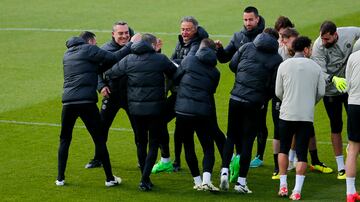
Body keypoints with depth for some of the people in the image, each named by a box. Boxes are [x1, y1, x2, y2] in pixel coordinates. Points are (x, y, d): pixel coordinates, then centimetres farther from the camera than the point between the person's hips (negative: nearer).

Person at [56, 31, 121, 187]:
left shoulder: (67, 54, 21)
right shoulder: (88, 50, 2)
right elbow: (112, 58, -5)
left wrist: (99, 68, 13)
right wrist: (102, 67, 13)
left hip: (68, 102, 5)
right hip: (86, 102, -5)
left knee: (65, 140, 17)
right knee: (99, 140, 4)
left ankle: (60, 178, 13)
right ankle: (110, 178, 7)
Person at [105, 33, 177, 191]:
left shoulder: (128, 60, 1)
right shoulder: (160, 59, -5)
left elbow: (109, 74, 5)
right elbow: (176, 74, 3)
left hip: (136, 108, 3)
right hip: (155, 107, -3)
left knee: (141, 143, 16)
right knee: (154, 144, 5)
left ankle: (145, 178, 19)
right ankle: (145, 179, -6)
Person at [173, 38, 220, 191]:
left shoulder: (189, 60, 1)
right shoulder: (215, 72, 9)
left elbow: (176, 77, 7)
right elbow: (212, 91, 16)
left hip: (183, 110, -1)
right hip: (203, 112, 1)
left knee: (188, 146, 13)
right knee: (208, 147, 7)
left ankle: (197, 181, 14)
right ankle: (206, 180, -13)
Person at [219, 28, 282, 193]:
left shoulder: (247, 47, 5)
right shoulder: (277, 59, 0)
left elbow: (232, 65, 9)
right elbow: (274, 86, -3)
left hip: (236, 98, 2)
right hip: (254, 103, -2)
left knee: (231, 135, 16)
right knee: (247, 140, 6)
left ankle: (225, 170, -1)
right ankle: (241, 181, 6)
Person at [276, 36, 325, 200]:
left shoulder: (284, 65, 0)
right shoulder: (315, 67, 2)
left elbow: (278, 92, 3)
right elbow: (321, 92, 4)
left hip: (287, 114, 0)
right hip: (307, 116, 0)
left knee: (283, 149, 17)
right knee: (302, 153, 2)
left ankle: (283, 186, 13)